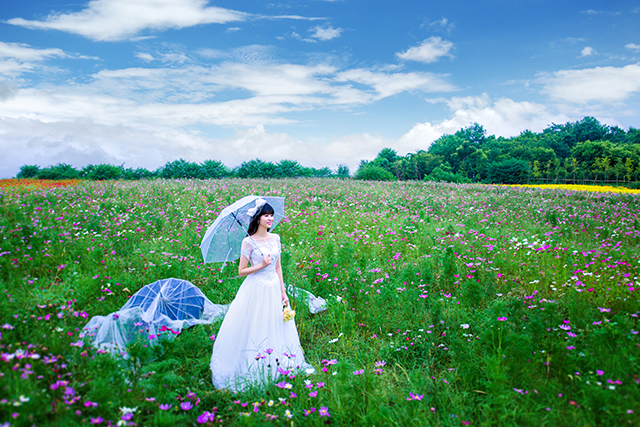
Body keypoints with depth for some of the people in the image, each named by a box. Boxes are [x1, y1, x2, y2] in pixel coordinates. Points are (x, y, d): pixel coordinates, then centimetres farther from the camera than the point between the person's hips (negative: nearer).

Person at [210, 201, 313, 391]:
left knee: (276, 330, 12)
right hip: (256, 290, -5)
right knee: (254, 331, 3)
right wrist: (261, 265, -18)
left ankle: (276, 367, 27)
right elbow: (241, 271, -6)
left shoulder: (275, 238, 6)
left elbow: (278, 267, 11)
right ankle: (253, 371, 18)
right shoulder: (249, 242, -10)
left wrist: (283, 292, 9)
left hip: (274, 288, 5)